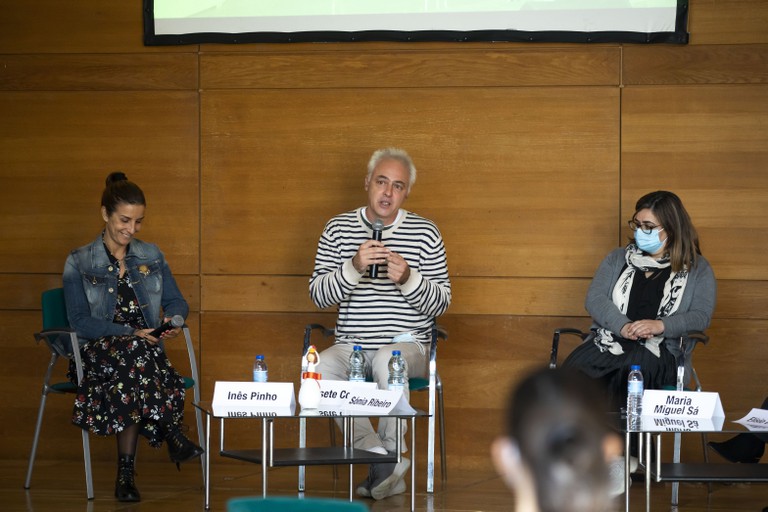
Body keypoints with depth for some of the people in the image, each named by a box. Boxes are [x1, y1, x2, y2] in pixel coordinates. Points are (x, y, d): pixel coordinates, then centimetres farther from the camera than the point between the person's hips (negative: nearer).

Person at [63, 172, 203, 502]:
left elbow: (176, 301, 14)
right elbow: (80, 321, -5)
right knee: (133, 351, -39)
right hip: (97, 351, -2)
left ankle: (126, 472, -32)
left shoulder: (151, 256, 16)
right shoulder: (79, 263, 5)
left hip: (144, 349, 2)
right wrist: (131, 333, -18)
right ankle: (172, 437, -34)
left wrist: (173, 320, -12)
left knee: (129, 385, -37)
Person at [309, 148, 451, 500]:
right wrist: (354, 268, -17)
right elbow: (318, 295, 0)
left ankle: (390, 454, -18)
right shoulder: (338, 229, 9)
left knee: (388, 361, -37)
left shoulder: (425, 233, 5)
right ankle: (382, 458, -24)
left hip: (407, 343, -2)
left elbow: (441, 303, 3)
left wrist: (408, 279, -16)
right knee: (321, 366, -31)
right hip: (352, 345, 2)